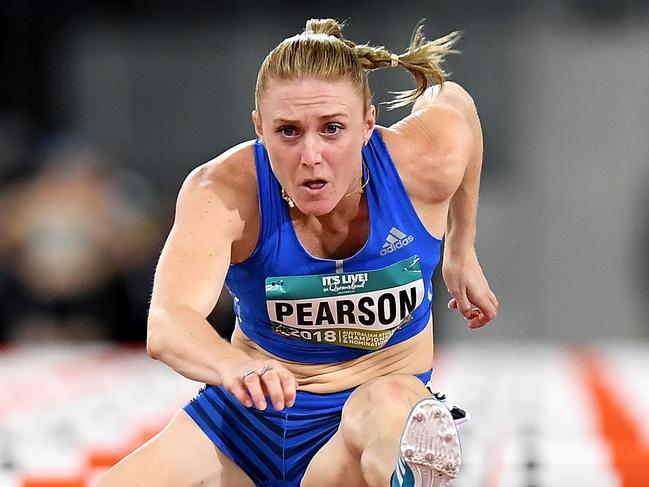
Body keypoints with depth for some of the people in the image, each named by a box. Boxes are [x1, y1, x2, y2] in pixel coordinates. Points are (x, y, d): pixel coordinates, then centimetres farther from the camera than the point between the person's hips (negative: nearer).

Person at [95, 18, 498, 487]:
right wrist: (235, 366, -63)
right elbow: (166, 324, -39)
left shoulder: (424, 162, -17)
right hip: (250, 413, 4)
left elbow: (455, 102, 10)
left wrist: (462, 253, 20)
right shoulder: (222, 191, -22)